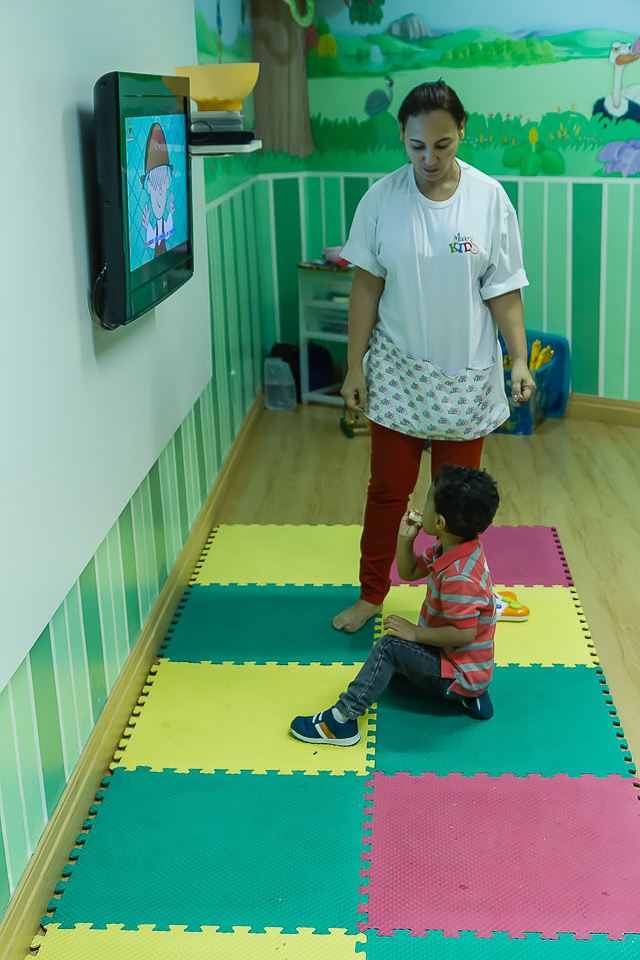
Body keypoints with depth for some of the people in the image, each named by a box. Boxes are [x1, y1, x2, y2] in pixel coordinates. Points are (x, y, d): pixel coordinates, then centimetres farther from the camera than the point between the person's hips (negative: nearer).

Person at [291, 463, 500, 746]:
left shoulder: (458, 577, -32)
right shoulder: (450, 550, -1)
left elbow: (464, 633, -31)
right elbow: (409, 572, 12)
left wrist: (416, 632, -21)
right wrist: (405, 539, -6)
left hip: (461, 674, -10)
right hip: (463, 664, 10)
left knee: (390, 646, -19)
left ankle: (341, 720, -14)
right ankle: (470, 695, 14)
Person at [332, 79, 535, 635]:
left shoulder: (489, 197, -7)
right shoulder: (383, 198, -7)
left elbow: (504, 291, -3)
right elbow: (367, 285, -3)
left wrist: (520, 360, -10)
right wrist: (355, 366, -4)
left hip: (466, 376, 0)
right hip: (398, 374, 0)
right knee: (388, 490, 10)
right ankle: (372, 593, 30)